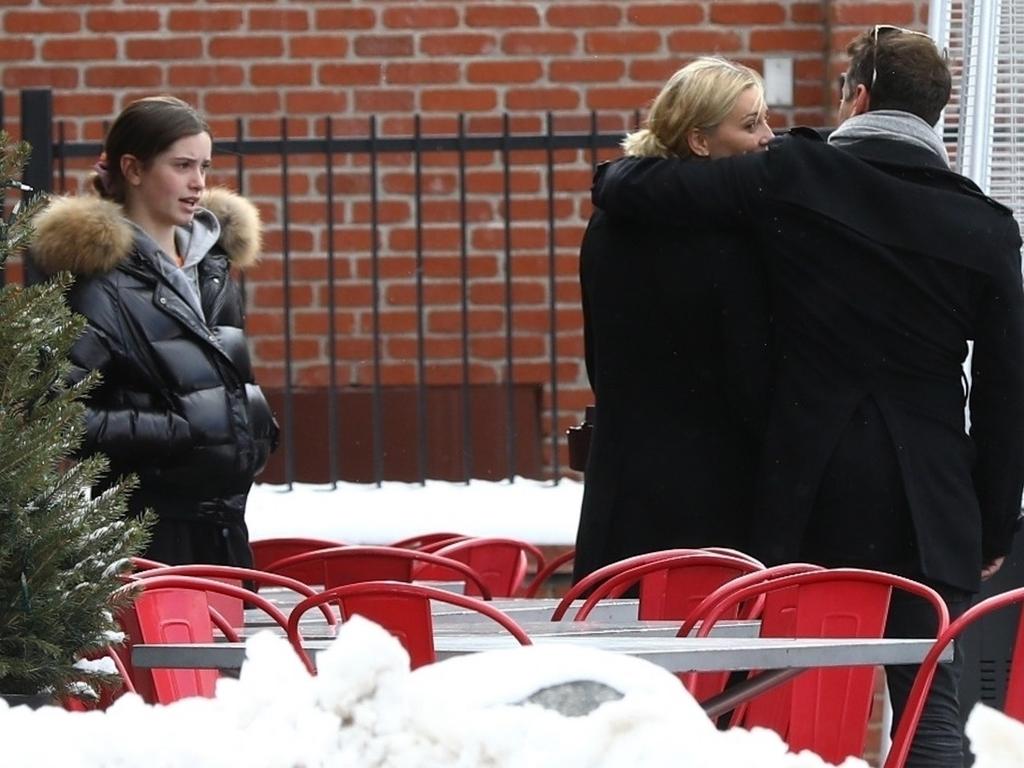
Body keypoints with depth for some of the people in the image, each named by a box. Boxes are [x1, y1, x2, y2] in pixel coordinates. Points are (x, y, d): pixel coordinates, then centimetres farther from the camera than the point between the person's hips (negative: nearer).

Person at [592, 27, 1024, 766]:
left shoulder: (795, 178, -3)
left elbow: (629, 190, -3)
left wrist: (623, 169, 21)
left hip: (810, 489, 0)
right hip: (929, 503, 0)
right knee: (930, 707, -1)